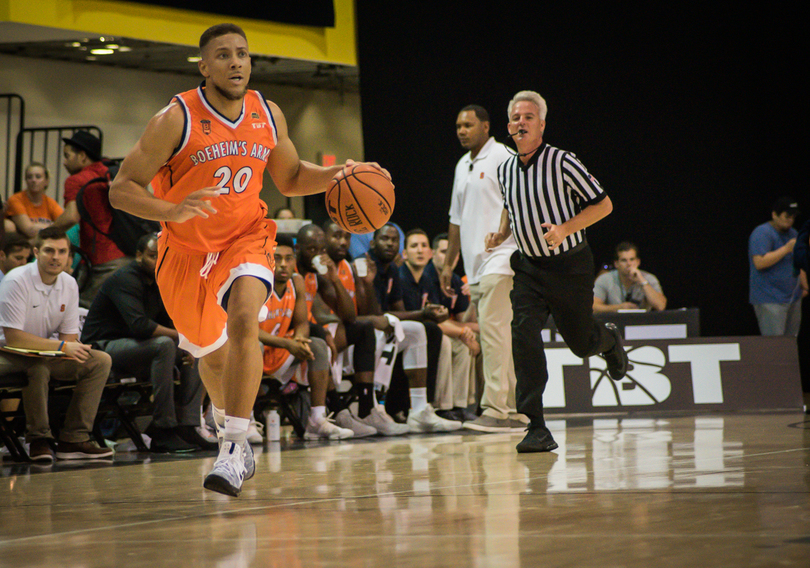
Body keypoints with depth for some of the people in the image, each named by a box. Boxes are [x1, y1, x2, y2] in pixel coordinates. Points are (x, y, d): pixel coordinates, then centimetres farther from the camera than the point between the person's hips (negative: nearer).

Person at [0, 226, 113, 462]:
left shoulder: (69, 284, 3)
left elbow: (69, 335, 6)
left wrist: (72, 347, -21)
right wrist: (62, 346, -25)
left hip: (46, 354, 7)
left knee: (101, 361, -8)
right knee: (38, 367, -39)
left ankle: (74, 440, -14)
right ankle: (39, 439, -22)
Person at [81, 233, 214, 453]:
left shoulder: (158, 282, 11)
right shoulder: (126, 279, -18)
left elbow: (168, 323, 16)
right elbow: (140, 325, -31)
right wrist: (179, 335, -21)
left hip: (131, 347, 10)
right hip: (103, 347, -10)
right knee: (164, 345, -31)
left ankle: (187, 427, -9)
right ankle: (163, 430, -31)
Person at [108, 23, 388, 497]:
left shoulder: (268, 116, -5)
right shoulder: (175, 120, -19)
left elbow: (290, 178, 12)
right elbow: (121, 189, -19)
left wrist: (337, 174, -7)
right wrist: (172, 211, -37)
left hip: (246, 238, 1)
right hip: (187, 248, -1)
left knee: (244, 320, -27)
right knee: (212, 353, 14)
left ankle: (234, 449, -28)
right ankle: (229, 423, 46)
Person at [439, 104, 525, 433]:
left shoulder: (502, 158, -5)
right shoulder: (462, 166, 20)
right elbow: (457, 218, 26)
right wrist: (448, 264, 24)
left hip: (500, 260, -8)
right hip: (475, 267, 8)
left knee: (493, 331, -15)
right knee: (498, 336, 8)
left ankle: (495, 409, -17)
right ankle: (516, 412, 11)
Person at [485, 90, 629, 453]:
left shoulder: (561, 162, -12)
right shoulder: (505, 170, 5)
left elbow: (603, 204, -9)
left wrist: (565, 228, -22)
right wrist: (501, 234, 5)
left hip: (569, 266, -3)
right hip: (528, 267, 3)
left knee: (581, 343, 9)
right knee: (524, 335, -17)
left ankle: (609, 340, 50)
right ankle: (536, 429, -18)